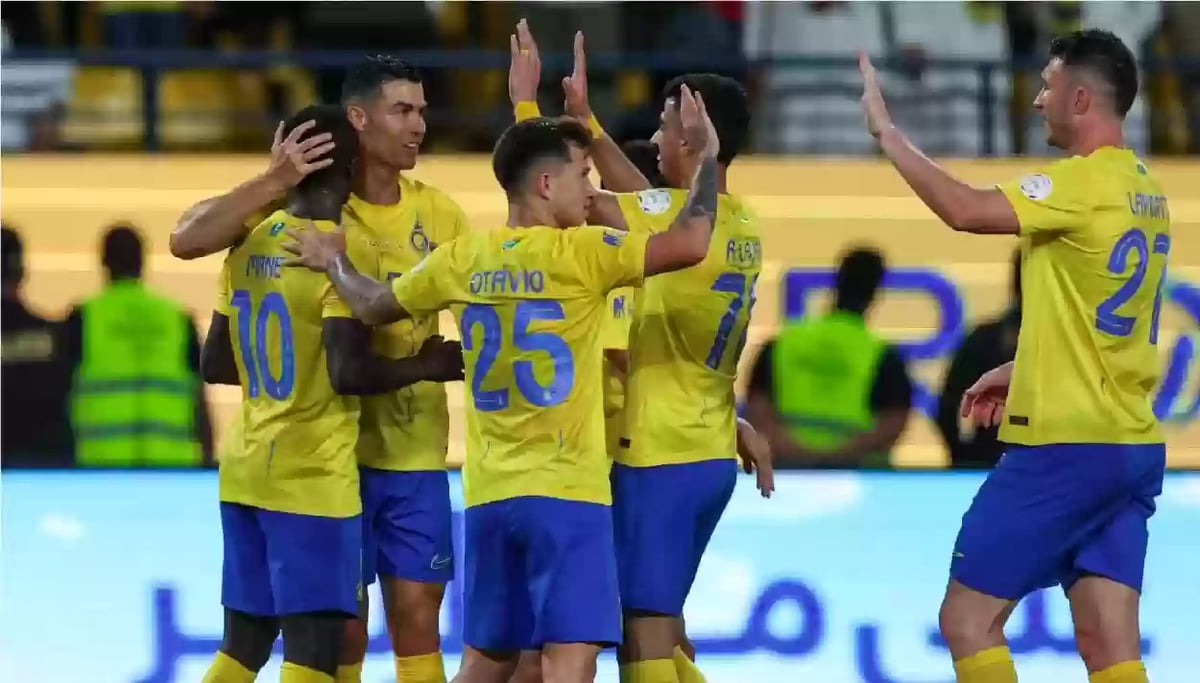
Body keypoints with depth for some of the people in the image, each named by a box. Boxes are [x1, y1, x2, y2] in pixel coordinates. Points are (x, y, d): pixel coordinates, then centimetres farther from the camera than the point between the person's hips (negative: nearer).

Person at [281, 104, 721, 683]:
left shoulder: (462, 260, 6)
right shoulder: (578, 254, -11)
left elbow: (373, 307, 21)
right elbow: (690, 244, -18)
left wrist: (334, 264, 41)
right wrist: (707, 155, -4)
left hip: (488, 494, 7)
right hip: (565, 491, -7)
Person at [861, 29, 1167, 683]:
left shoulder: (1084, 182, -15)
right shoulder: (1144, 191, 13)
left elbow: (965, 209, -25)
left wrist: (885, 130, -15)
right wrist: (1024, 372, 26)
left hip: (1066, 447, -8)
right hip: (1131, 447, 8)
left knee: (967, 619, 1)